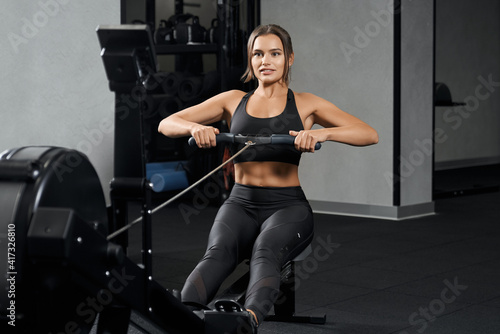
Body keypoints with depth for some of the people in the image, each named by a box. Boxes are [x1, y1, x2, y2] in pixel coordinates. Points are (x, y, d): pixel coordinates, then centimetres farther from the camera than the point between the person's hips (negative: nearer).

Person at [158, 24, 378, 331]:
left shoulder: (305, 104, 8)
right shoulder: (233, 100, 15)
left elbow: (370, 134, -3)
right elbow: (166, 124, 10)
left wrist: (323, 132, -22)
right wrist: (194, 127, -14)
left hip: (288, 205, -2)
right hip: (241, 204, 2)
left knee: (265, 252, -37)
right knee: (218, 253, -32)